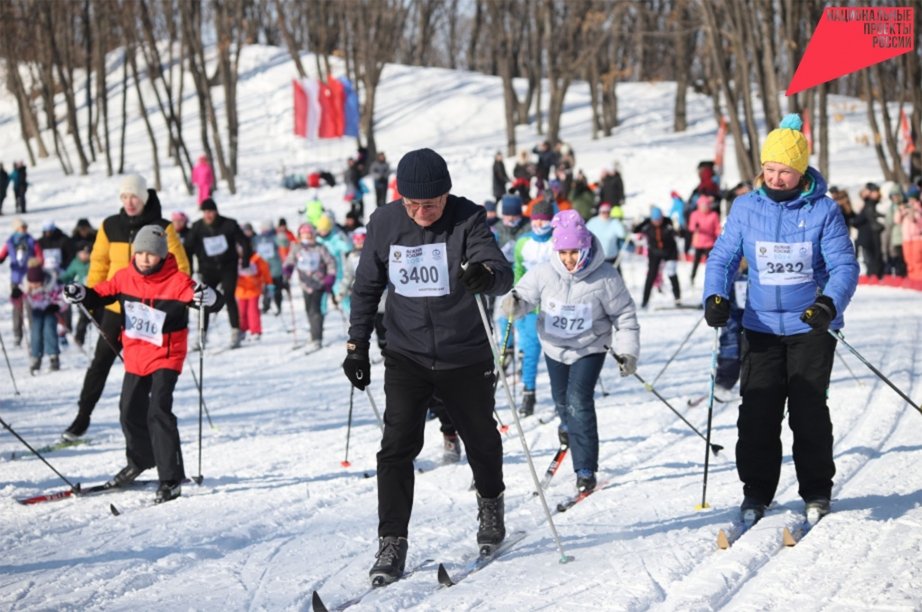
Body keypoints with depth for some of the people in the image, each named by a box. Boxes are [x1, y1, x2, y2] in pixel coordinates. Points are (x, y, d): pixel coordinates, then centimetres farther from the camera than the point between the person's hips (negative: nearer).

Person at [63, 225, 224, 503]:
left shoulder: (177, 282, -19)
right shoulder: (125, 277, -4)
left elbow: (214, 303, -23)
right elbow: (101, 295, 9)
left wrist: (207, 297, -46)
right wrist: (80, 294, -11)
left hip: (166, 356, -6)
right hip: (135, 356, 6)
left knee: (158, 411, -19)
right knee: (130, 411, 19)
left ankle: (171, 478, -14)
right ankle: (139, 460, 45)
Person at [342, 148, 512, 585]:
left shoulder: (467, 220, -15)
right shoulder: (384, 224, -6)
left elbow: (503, 274, -26)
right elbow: (367, 287, 6)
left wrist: (487, 274, -50)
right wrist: (357, 345, 3)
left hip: (465, 356, -1)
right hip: (407, 356, 1)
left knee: (481, 439, 16)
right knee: (398, 446, -11)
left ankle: (490, 504, 44)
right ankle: (392, 542, -6)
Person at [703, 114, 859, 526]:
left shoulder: (823, 211, -6)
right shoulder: (746, 208, 1)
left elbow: (844, 265, -10)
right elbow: (723, 258, 4)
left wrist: (830, 303, -29)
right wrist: (715, 297, -15)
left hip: (810, 326, -2)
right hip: (760, 326, 2)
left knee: (809, 411, 0)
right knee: (757, 412, 1)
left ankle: (816, 492, 14)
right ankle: (756, 492, 13)